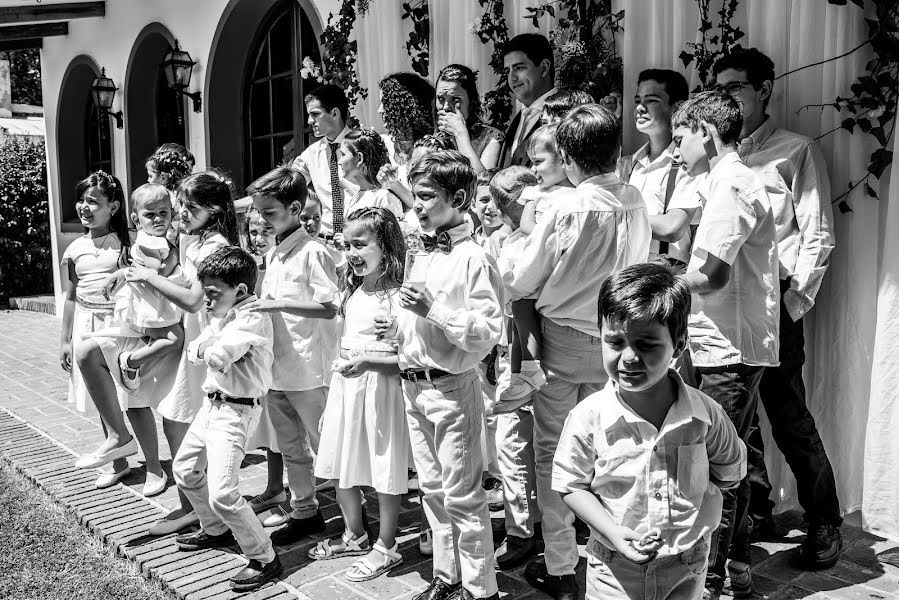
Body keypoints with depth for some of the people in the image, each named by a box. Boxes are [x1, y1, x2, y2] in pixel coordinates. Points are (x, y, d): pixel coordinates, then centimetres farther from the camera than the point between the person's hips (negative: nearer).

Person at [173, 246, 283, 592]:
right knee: (184, 469, 25)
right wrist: (208, 349, -12)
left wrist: (210, 350, -8)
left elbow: (218, 356, -29)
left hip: (236, 412, -10)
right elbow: (194, 352, 7)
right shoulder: (224, 315, 9)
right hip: (212, 404, 10)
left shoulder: (253, 318, -19)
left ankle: (264, 560, 1)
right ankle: (216, 530, 44)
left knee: (222, 493, -14)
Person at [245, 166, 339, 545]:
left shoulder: (312, 252, -14)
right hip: (276, 366, 8)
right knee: (290, 447, 17)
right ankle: (304, 512, 32)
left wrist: (278, 304, -23)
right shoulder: (274, 254, 11)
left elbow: (330, 307, -20)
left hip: (308, 368, -8)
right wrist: (259, 306, 3)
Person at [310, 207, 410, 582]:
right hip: (345, 386, 8)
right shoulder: (352, 292, 10)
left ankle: (386, 548, 23)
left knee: (385, 472, 5)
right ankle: (355, 536, 37)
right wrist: (333, 395, 20)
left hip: (380, 386, -8)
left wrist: (368, 360, -24)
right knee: (340, 469, 16)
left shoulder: (398, 295, -15)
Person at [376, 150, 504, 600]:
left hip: (451, 388, -8)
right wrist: (397, 327, 6)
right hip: (414, 386, 8)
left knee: (461, 496, 2)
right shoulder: (422, 253, 11)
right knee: (432, 490, 18)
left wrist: (433, 310, -27)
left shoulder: (473, 259, -15)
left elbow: (489, 331, -22)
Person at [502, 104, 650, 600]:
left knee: (553, 453, 8)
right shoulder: (635, 202, -4)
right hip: (613, 340, 5)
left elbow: (521, 283, -9)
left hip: (564, 339, -5)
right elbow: (638, 266, 9)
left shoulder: (568, 210, -18)